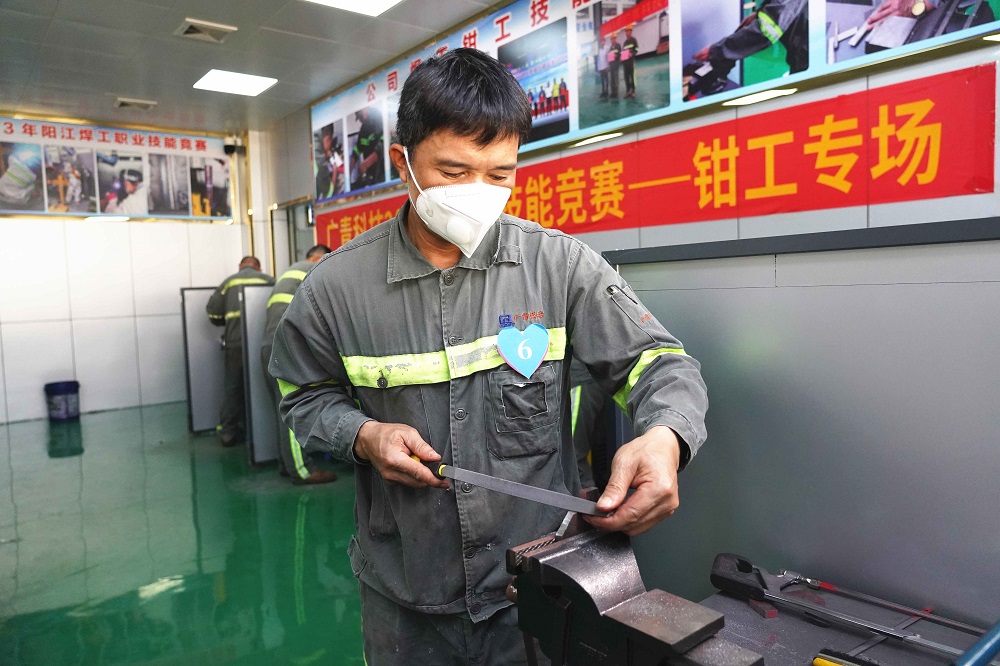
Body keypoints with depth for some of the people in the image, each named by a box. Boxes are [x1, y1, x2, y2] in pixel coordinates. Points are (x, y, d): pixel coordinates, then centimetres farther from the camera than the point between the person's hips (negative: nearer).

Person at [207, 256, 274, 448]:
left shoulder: (229, 282, 13)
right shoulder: (269, 280, 8)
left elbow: (213, 312, 7)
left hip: (236, 341, 1)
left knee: (233, 387, 10)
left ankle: (227, 432, 12)